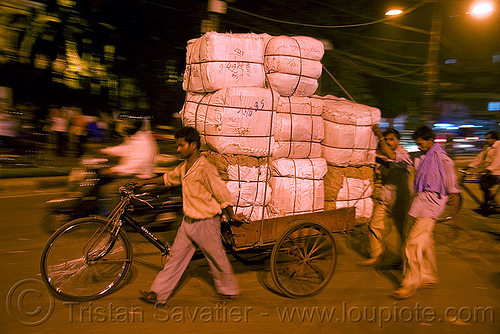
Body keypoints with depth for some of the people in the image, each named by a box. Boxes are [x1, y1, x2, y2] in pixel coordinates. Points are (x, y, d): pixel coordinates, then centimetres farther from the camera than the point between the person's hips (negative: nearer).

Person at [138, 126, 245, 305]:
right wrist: (144, 183, 27)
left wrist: (232, 217, -8)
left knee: (217, 258, 10)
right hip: (188, 222, 7)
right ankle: (158, 294, 19)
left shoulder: (206, 169, -21)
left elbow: (223, 195, -17)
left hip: (206, 223, -7)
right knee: (175, 256, 10)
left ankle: (229, 290, 31)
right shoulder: (184, 166, 4)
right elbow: (169, 178, 23)